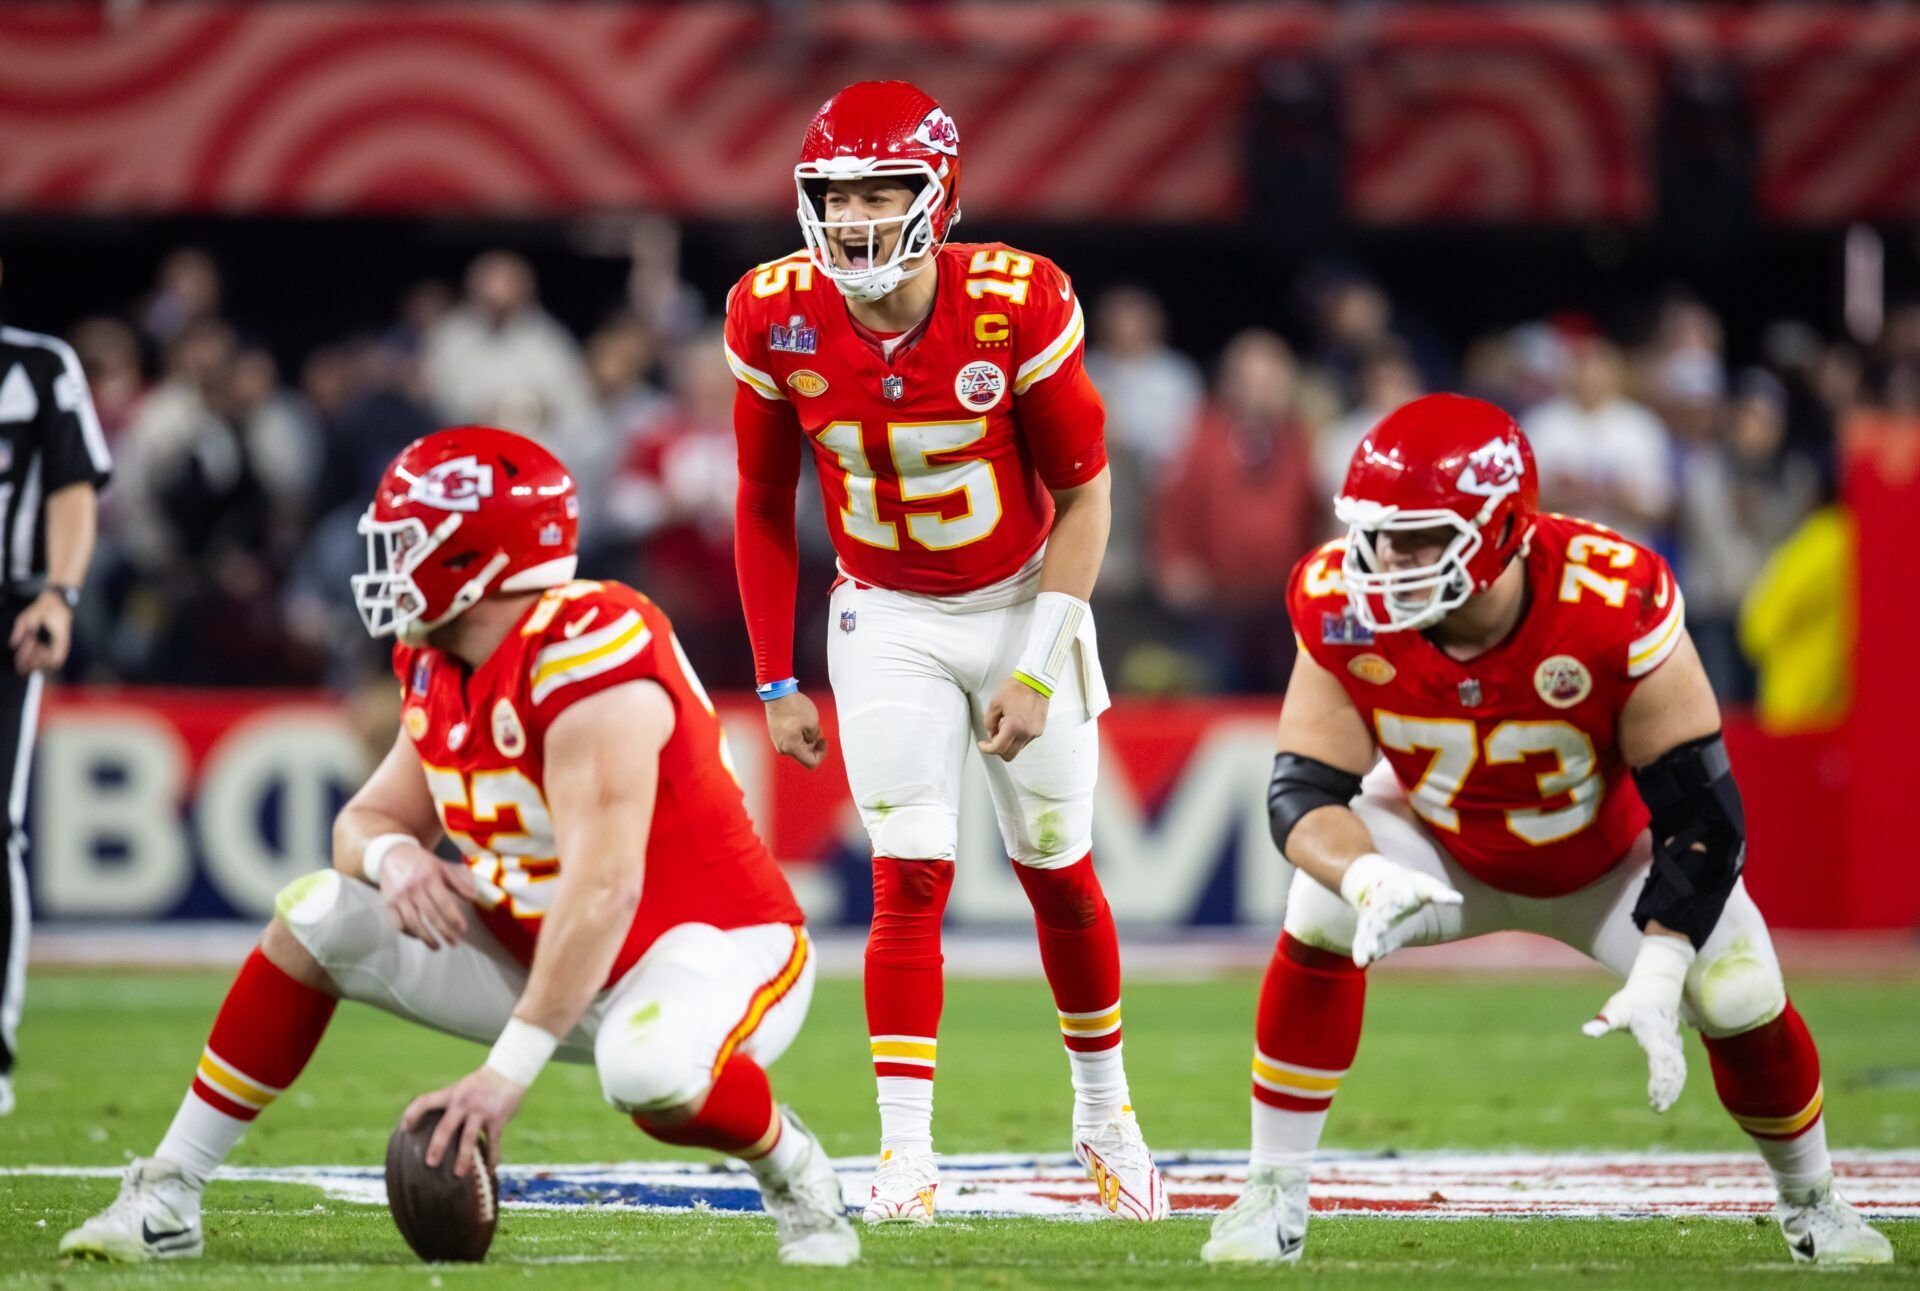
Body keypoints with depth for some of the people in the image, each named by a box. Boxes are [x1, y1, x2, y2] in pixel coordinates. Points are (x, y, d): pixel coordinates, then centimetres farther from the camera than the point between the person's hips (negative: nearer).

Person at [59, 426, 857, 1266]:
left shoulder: (588, 661, -27)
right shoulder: (441, 671, 2)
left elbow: (603, 888, -33)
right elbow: (368, 819, 7)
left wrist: (507, 1071, -35)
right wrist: (392, 855, -20)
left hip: (712, 949, -8)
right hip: (549, 954, 8)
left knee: (650, 1074, -42)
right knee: (318, 913, -5)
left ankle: (790, 1167, -8)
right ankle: (168, 1195, 0)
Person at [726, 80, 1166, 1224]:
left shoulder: (1015, 306, -23)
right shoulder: (778, 317, -16)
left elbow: (1084, 494, -12)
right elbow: (765, 507, -1)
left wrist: (1037, 669, -16)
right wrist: (777, 680, -2)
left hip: (1021, 603, -1)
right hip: (888, 619, 1)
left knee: (1059, 872, 10)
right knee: (911, 878, -11)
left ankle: (1105, 1110, 30)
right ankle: (906, 1153, -9)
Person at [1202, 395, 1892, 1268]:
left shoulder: (1614, 605, -37)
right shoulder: (1346, 613, -30)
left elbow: (1699, 811, -30)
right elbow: (1305, 790, -24)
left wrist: (1657, 976, -37)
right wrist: (1366, 880, -47)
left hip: (1612, 857, -1)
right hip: (1442, 848, 1)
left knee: (1740, 1000, -14)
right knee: (1321, 918, -26)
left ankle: (1810, 1201, 19)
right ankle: (1273, 1193, -12)